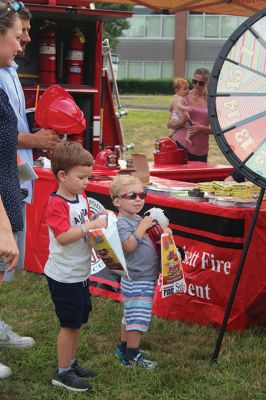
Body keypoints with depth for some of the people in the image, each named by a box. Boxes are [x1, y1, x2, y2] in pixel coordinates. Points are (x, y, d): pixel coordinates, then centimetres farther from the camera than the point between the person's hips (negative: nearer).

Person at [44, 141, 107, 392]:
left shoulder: (81, 198, 7)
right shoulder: (57, 205, -21)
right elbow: (63, 237, -31)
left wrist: (100, 221, 3)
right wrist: (91, 226, -33)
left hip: (80, 273, 9)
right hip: (64, 276, -9)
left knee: (77, 321, 18)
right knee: (69, 324, 0)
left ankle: (71, 363, 33)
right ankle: (62, 373, 12)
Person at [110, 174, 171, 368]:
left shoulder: (138, 219, 12)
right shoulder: (121, 223, -16)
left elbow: (147, 240, 24)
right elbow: (129, 245, -30)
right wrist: (142, 227, -23)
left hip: (146, 278, 10)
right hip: (136, 280, -10)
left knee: (130, 316, 19)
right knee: (138, 317, -6)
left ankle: (124, 347, 30)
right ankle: (132, 356, 1)